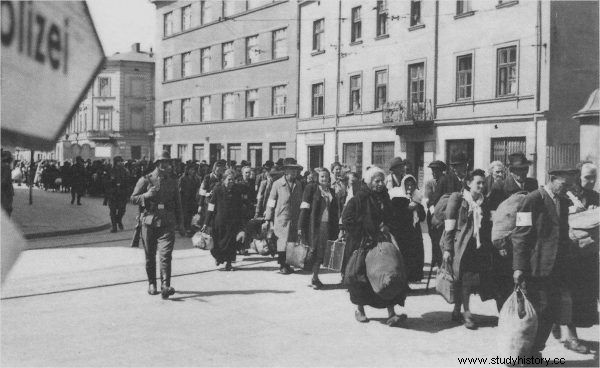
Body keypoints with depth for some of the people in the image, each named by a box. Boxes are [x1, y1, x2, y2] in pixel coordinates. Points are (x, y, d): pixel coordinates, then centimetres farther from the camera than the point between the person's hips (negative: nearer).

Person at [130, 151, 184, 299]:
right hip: (149, 221, -1)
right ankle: (152, 284, 23)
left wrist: (179, 222, 18)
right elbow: (133, 199, 3)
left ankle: (165, 286, -17)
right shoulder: (145, 180, 1)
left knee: (165, 254, -12)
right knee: (150, 256, 8)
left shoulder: (172, 181, 11)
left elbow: (177, 202, 19)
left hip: (167, 223, 1)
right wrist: (147, 195, -16)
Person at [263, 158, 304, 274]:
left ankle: (287, 264, 16)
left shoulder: (299, 184, 9)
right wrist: (267, 220, -3)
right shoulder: (277, 184, -1)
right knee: (282, 242, -3)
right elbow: (271, 203, 0)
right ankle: (282, 266, 11)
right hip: (281, 218, -3)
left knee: (292, 242, 2)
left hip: (295, 220, 3)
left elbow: (301, 202, 14)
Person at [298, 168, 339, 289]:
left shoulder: (332, 191, 15)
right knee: (314, 250, -2)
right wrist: (301, 227, -10)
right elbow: (304, 208, -4)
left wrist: (335, 228, 11)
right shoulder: (311, 188, 1)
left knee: (321, 252, 5)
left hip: (326, 225, 4)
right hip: (314, 224, -4)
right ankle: (314, 278, 9)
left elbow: (336, 211, 18)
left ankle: (315, 277, 16)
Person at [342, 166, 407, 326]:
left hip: (381, 242, 5)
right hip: (361, 244, -4)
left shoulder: (384, 197, 9)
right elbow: (347, 219, -12)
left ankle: (391, 314, -7)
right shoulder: (359, 198, -9)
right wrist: (363, 235, -14)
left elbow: (389, 218, 21)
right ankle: (359, 310, 25)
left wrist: (386, 228, -1)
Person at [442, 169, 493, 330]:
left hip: (478, 246, 4)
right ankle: (466, 313, 2)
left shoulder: (483, 202, 12)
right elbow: (449, 225, -5)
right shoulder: (457, 198, -2)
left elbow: (487, 226, 16)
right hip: (460, 244, -4)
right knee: (463, 279, -5)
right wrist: (447, 248, -10)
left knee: (467, 280, 3)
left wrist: (488, 247, 9)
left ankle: (457, 309, 18)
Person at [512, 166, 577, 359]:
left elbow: (563, 236, 18)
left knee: (551, 314, 6)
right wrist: (519, 268, -18)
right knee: (540, 312, -6)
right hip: (537, 269, -7)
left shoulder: (563, 201, 13)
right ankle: (524, 353, 9)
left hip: (556, 270, 7)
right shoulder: (533, 200, -9)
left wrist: (566, 268, 14)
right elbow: (520, 236, -12)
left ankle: (534, 351, 21)